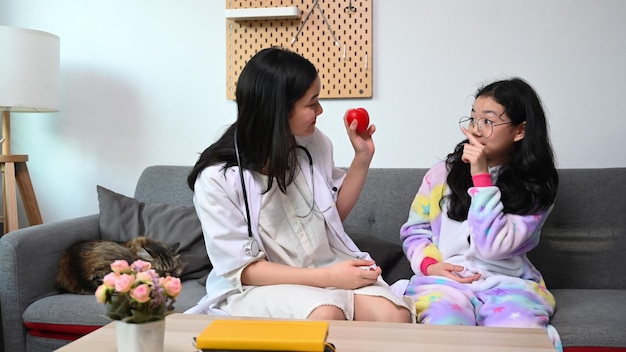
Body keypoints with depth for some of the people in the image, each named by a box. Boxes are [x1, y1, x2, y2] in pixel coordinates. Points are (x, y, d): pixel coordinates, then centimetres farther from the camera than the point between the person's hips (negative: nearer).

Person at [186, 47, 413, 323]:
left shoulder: (313, 143, 2)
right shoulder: (217, 177, -13)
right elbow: (242, 269, -14)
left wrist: (362, 157, 4)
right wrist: (327, 277, -22)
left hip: (329, 270, 5)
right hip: (258, 288, -4)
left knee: (396, 316, -25)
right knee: (326, 315, -36)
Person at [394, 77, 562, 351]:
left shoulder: (536, 188, -2)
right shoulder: (443, 173, 4)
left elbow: (493, 246, -15)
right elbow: (415, 229, 14)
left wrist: (480, 176, -15)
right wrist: (428, 264, -6)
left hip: (508, 284, 0)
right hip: (445, 280, 1)